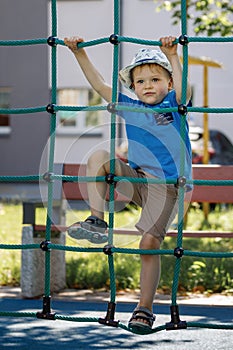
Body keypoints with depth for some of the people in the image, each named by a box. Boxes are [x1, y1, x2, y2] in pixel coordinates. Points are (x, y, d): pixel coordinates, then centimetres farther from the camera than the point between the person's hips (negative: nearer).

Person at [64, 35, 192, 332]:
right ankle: (96, 221, -13)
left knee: (150, 243, -12)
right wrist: (79, 53, 2)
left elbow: (183, 91, -24)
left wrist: (172, 56, -31)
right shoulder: (129, 106, 9)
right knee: (98, 157, -13)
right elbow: (99, 84, 8)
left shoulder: (173, 103, -2)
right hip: (136, 177, 5)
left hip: (165, 185, -4)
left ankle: (145, 309, -2)